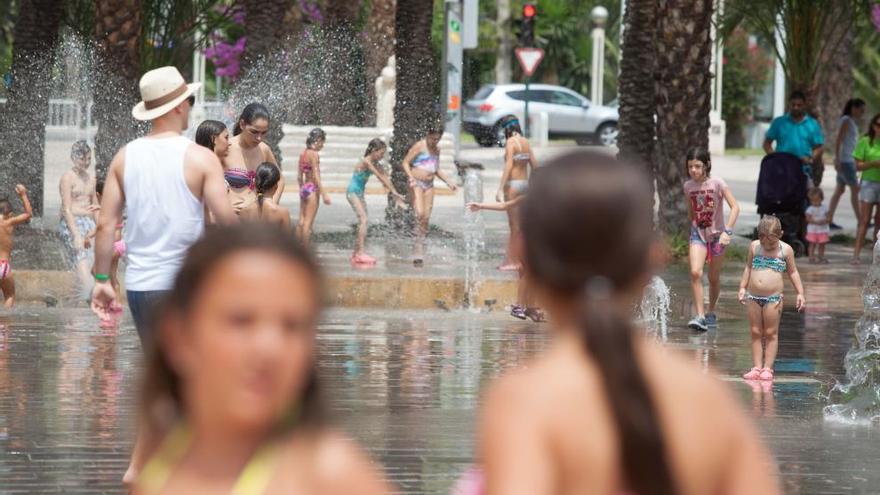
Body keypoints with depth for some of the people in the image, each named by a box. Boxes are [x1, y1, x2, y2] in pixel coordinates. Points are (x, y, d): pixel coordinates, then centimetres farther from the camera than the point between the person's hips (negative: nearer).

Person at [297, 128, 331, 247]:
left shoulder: (303, 153, 9)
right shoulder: (314, 154, -14)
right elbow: (316, 176, -18)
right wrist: (324, 194, -16)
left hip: (304, 188, 8)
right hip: (312, 188, -8)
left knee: (302, 221, 11)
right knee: (308, 222, -4)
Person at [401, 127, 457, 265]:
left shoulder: (437, 149, 16)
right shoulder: (419, 146, -5)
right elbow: (405, 163, -8)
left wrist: (448, 181, 18)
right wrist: (411, 177, -23)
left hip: (429, 185, 7)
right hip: (417, 183, -7)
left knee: (426, 217, 0)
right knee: (420, 213, -21)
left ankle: (420, 251, 3)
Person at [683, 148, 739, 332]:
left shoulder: (717, 183, -14)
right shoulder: (688, 186, -2)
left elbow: (735, 207, -17)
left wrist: (727, 231, -26)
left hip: (717, 234, -2)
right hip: (697, 234, 2)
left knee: (714, 278, 10)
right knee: (695, 273, -19)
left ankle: (711, 313, 31)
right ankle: (700, 316, -19)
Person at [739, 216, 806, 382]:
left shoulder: (785, 250, 1)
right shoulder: (754, 246, 7)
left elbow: (793, 272, 9)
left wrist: (800, 293, 4)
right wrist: (742, 288, 14)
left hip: (773, 298, -3)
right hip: (753, 297, 3)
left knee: (771, 333, 0)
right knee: (756, 333, 5)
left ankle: (767, 368, 4)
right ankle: (756, 367, 9)